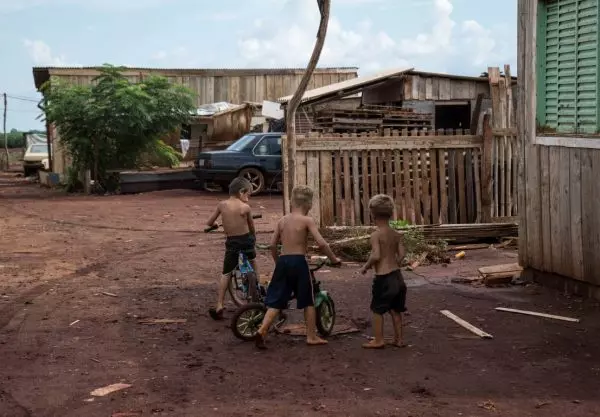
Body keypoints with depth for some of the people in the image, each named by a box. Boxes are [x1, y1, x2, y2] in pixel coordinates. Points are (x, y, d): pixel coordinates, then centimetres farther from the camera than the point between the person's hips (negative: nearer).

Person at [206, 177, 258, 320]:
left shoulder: (222, 204, -2)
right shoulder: (245, 207, -8)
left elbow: (209, 223, 6)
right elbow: (252, 227, 4)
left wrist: (215, 226, 29)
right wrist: (252, 237, 25)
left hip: (231, 243, 1)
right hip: (246, 240, -1)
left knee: (226, 274, 8)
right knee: (253, 265, 29)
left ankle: (219, 306, -1)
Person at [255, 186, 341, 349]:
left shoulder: (283, 220, 10)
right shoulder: (307, 220, -5)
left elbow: (273, 245, 9)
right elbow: (321, 243, -14)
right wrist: (334, 259, -2)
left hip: (283, 262, 4)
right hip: (298, 262, -4)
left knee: (276, 301, 7)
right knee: (308, 301, 11)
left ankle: (262, 330, -9)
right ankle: (311, 336, 16)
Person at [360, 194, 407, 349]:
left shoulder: (376, 235, -14)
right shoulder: (396, 234, 5)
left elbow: (376, 255, -23)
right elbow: (401, 254, 2)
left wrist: (366, 267, -7)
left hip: (383, 277, -7)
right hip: (397, 275, 7)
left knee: (377, 309, 7)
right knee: (395, 309, 16)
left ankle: (378, 340, 10)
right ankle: (398, 339, 21)